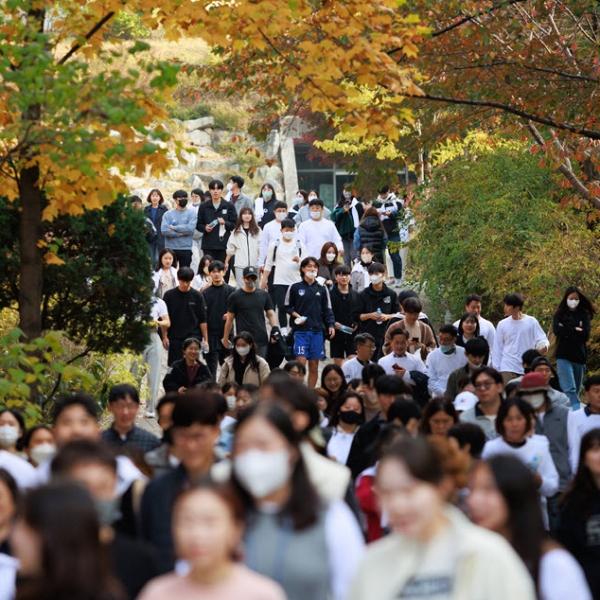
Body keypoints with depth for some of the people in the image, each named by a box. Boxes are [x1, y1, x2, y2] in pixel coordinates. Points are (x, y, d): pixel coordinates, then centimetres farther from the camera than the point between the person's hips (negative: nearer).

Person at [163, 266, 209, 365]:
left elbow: (202, 320, 3)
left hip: (193, 337, -1)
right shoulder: (169, 295, 1)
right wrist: (164, 337, 0)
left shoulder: (197, 296, 1)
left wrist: (205, 339, 1)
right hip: (175, 338, 1)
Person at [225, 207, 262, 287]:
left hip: (254, 264, 0)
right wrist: (226, 262, 9)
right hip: (240, 264, 0)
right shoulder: (236, 231, 9)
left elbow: (261, 248, 0)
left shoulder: (257, 230, 4)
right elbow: (231, 248, 12)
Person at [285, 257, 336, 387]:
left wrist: (331, 325, -3)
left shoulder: (322, 289, 10)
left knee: (314, 367, 6)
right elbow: (288, 306, 9)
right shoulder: (295, 288, 3)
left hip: (317, 331, 3)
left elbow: (327, 310, 11)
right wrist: (296, 315, -9)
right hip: (301, 331, -3)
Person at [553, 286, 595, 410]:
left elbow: (585, 335, -4)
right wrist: (576, 330, -8)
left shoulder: (584, 315, 8)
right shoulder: (559, 314, 6)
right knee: (569, 389, -15)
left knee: (576, 390, 6)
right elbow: (557, 330, -11)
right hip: (564, 356, -2)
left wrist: (567, 332, -7)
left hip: (579, 356, 2)